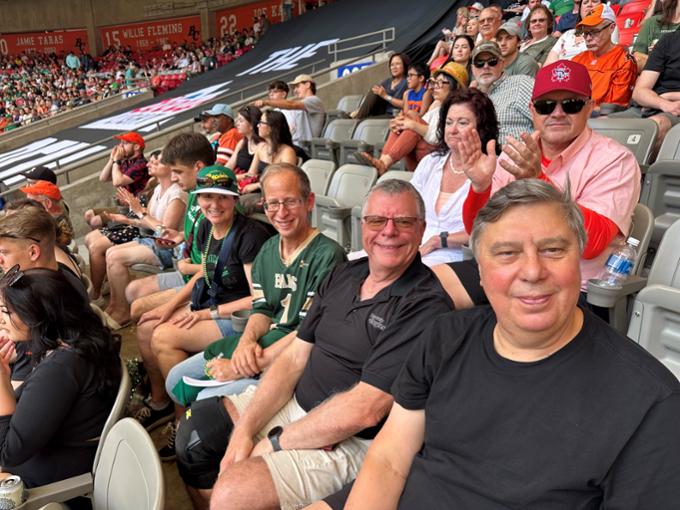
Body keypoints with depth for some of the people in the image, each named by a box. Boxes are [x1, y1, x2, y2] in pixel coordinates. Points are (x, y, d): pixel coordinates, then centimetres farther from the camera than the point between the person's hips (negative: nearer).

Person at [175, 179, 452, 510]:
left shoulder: (426, 306, -20)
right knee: (194, 428, 8)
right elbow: (295, 357, 4)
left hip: (349, 442, -7)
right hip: (295, 402, 8)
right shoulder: (343, 275, 5)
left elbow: (364, 409, -24)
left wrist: (275, 442, -13)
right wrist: (244, 431, -7)